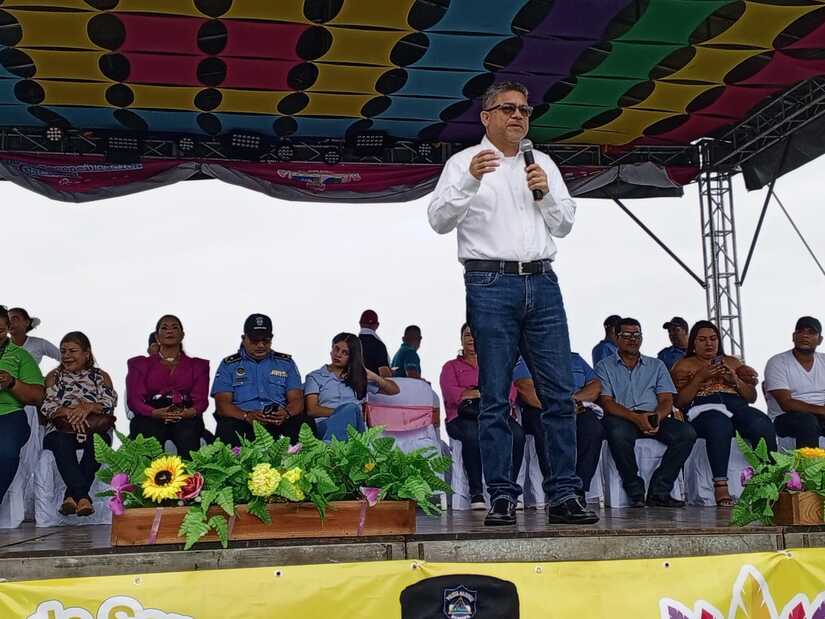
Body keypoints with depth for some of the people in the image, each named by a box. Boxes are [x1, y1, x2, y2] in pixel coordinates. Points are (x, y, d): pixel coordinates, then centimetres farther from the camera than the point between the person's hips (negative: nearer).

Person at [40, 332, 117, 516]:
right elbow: (46, 406, 5)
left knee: (97, 440, -37)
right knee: (61, 442, -36)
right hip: (61, 429, 1)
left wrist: (88, 407, -20)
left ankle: (72, 495, -37)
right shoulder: (54, 376, 21)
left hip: (95, 430, 0)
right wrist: (68, 411, -17)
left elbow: (110, 402, 1)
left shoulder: (101, 376, 19)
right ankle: (83, 496, -46)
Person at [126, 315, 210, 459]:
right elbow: (134, 399, 7)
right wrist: (156, 413, -13)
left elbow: (201, 399, 10)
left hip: (186, 418, 0)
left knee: (188, 436, -33)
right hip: (150, 418, 0)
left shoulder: (197, 365, 23)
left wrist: (190, 412, -14)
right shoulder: (140, 364, 21)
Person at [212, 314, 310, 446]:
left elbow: (297, 400, 9)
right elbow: (222, 403, 1)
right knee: (227, 428, -37)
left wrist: (286, 413, -17)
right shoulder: (229, 365, 13)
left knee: (306, 422, -30)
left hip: (279, 421, 2)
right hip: (242, 420, -2)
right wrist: (247, 416, -20)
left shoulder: (286, 363, 18)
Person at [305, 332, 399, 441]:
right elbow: (312, 410, 4)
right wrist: (343, 412, -8)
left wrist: (375, 377, 7)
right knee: (351, 408, -36)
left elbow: (394, 390, 26)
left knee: (351, 409, -36)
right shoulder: (315, 377, 19)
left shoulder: (359, 377, 26)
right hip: (325, 425, -2)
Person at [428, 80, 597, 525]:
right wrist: (470, 180, -16)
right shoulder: (464, 162, 10)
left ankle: (563, 495, 2)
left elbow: (565, 225, 19)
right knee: (495, 398, -4)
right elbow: (439, 220, -3)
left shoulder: (542, 163, 22)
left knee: (560, 393, -2)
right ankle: (502, 498, 1)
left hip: (542, 284, 4)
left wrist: (544, 193, 2)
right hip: (490, 284, -4)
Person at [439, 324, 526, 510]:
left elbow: (510, 393, 9)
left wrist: (470, 393, -6)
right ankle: (476, 493, -30)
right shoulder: (451, 366, 22)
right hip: (463, 417, -2)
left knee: (516, 433, -31)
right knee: (473, 434, -38)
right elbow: (450, 394, 0)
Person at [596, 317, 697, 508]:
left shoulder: (656, 365, 22)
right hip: (621, 418, -3)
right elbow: (606, 402, -2)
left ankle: (659, 490, -21)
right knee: (618, 433, -39)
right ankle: (635, 491, -22)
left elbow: (667, 400, 10)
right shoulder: (605, 366, 12)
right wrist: (635, 417, -19)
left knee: (687, 433, -24)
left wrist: (657, 416, -14)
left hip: (654, 418, 3)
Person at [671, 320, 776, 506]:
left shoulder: (732, 362, 29)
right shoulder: (684, 365, 19)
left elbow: (752, 397, 23)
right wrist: (700, 377, -4)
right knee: (720, 424, -41)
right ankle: (720, 486, -42)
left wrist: (736, 380, 4)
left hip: (736, 405, 3)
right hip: (703, 408, -3)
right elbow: (680, 401, 5)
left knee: (763, 424, -33)